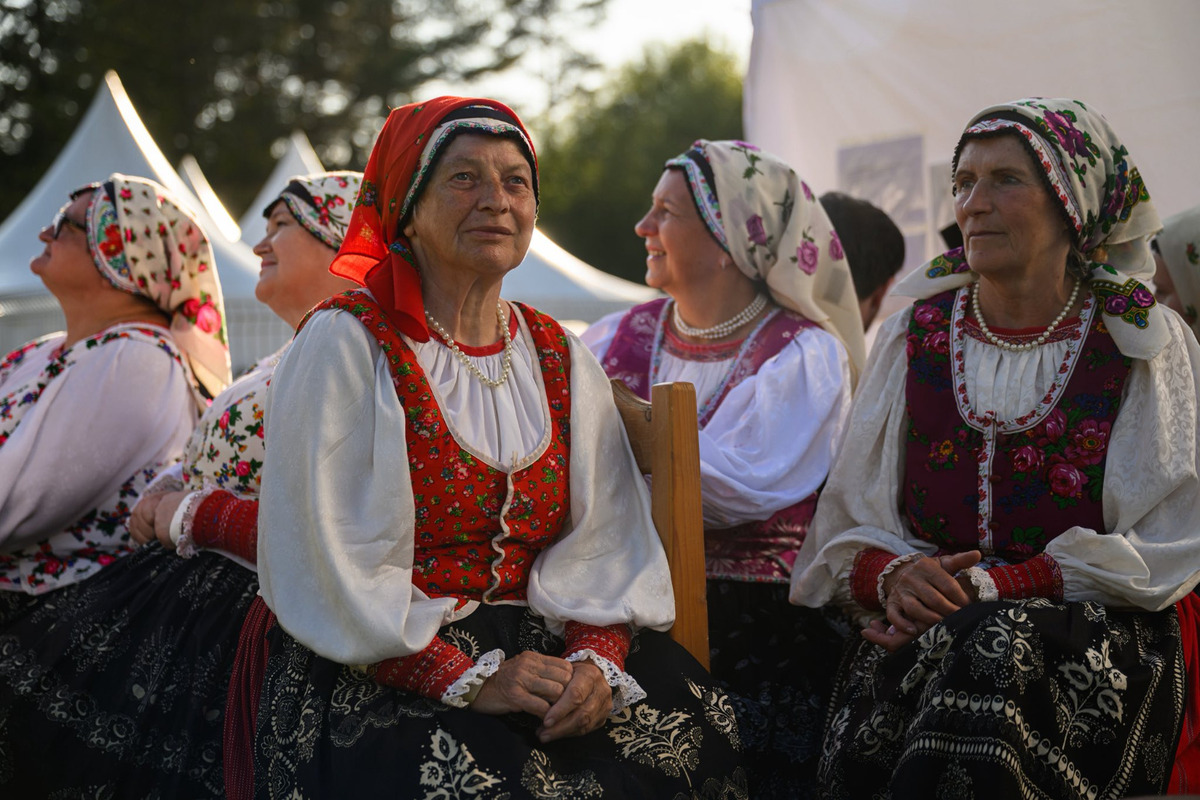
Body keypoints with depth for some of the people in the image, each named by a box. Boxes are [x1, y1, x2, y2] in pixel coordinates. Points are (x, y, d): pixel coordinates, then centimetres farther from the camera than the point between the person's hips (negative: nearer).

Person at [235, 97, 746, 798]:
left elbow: (606, 541, 5)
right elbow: (324, 562, -12)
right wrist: (466, 679, -20)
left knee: (688, 730, -19)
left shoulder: (561, 359, 12)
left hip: (535, 653, 5)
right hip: (376, 677, -4)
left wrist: (595, 661, -15)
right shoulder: (348, 344, -4)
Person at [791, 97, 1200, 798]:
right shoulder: (915, 335, 14)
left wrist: (991, 589, -14)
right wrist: (891, 577, -13)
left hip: (1094, 641, -1)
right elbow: (848, 524, 12)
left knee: (997, 646, -36)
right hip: (919, 638, 1)